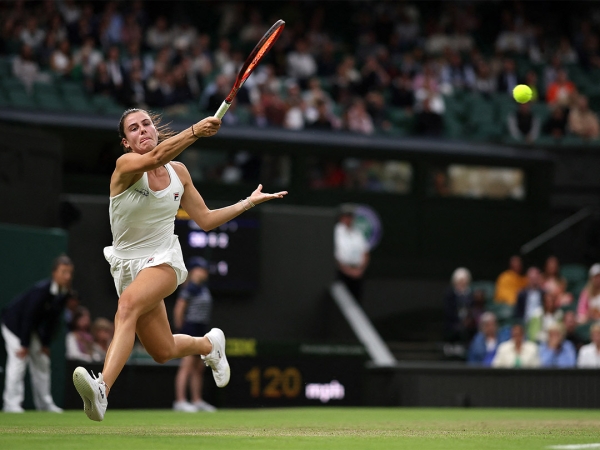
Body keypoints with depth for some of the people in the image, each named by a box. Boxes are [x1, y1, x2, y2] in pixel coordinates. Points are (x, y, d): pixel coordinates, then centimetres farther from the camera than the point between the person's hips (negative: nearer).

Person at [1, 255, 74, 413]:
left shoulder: (64, 293, -8)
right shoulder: (41, 290, -32)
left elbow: (52, 319, 1)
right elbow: (28, 316, -29)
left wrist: (46, 344, 3)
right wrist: (24, 345, -25)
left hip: (31, 328, 8)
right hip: (14, 324, -8)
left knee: (42, 362, 8)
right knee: (18, 360, -18)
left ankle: (45, 403, 16)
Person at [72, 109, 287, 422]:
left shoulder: (179, 172, 2)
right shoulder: (126, 165, -12)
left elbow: (205, 220, 13)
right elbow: (154, 158, -36)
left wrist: (248, 202, 7)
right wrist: (194, 132, -49)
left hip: (163, 261, 0)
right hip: (128, 264, 0)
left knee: (128, 303, -34)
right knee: (163, 352, 4)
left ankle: (102, 389, -49)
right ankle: (209, 344, 39)